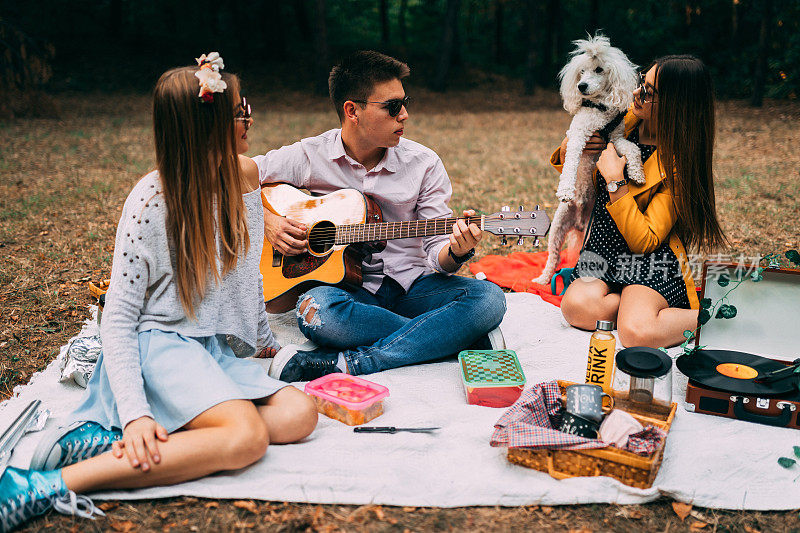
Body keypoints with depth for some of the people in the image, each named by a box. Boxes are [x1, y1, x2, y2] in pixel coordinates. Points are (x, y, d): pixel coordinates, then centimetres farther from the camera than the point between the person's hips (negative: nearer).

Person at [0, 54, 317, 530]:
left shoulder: (244, 177, 6)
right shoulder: (152, 201, -13)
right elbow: (118, 316, -14)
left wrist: (266, 340, 27)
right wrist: (136, 413, -26)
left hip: (215, 350, 7)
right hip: (160, 343, -7)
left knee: (299, 414, -19)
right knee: (248, 437, -31)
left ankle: (112, 442, -24)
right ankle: (49, 486, -32)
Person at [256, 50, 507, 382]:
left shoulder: (423, 164, 1)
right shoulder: (308, 157, -2)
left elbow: (436, 249, 0)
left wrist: (456, 251, -23)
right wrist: (266, 220, -11)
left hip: (410, 285, 2)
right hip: (347, 287, -2)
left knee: (488, 298, -26)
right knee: (316, 311, -37)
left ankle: (346, 364, -32)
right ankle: (451, 336, -21)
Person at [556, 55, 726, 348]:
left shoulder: (680, 162, -13)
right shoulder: (624, 122, 4)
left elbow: (644, 240, -18)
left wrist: (616, 182, -21)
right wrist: (567, 150, -4)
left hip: (652, 261, -5)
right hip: (602, 253, 5)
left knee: (637, 333, -32)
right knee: (576, 305, -29)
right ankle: (640, 308, -6)